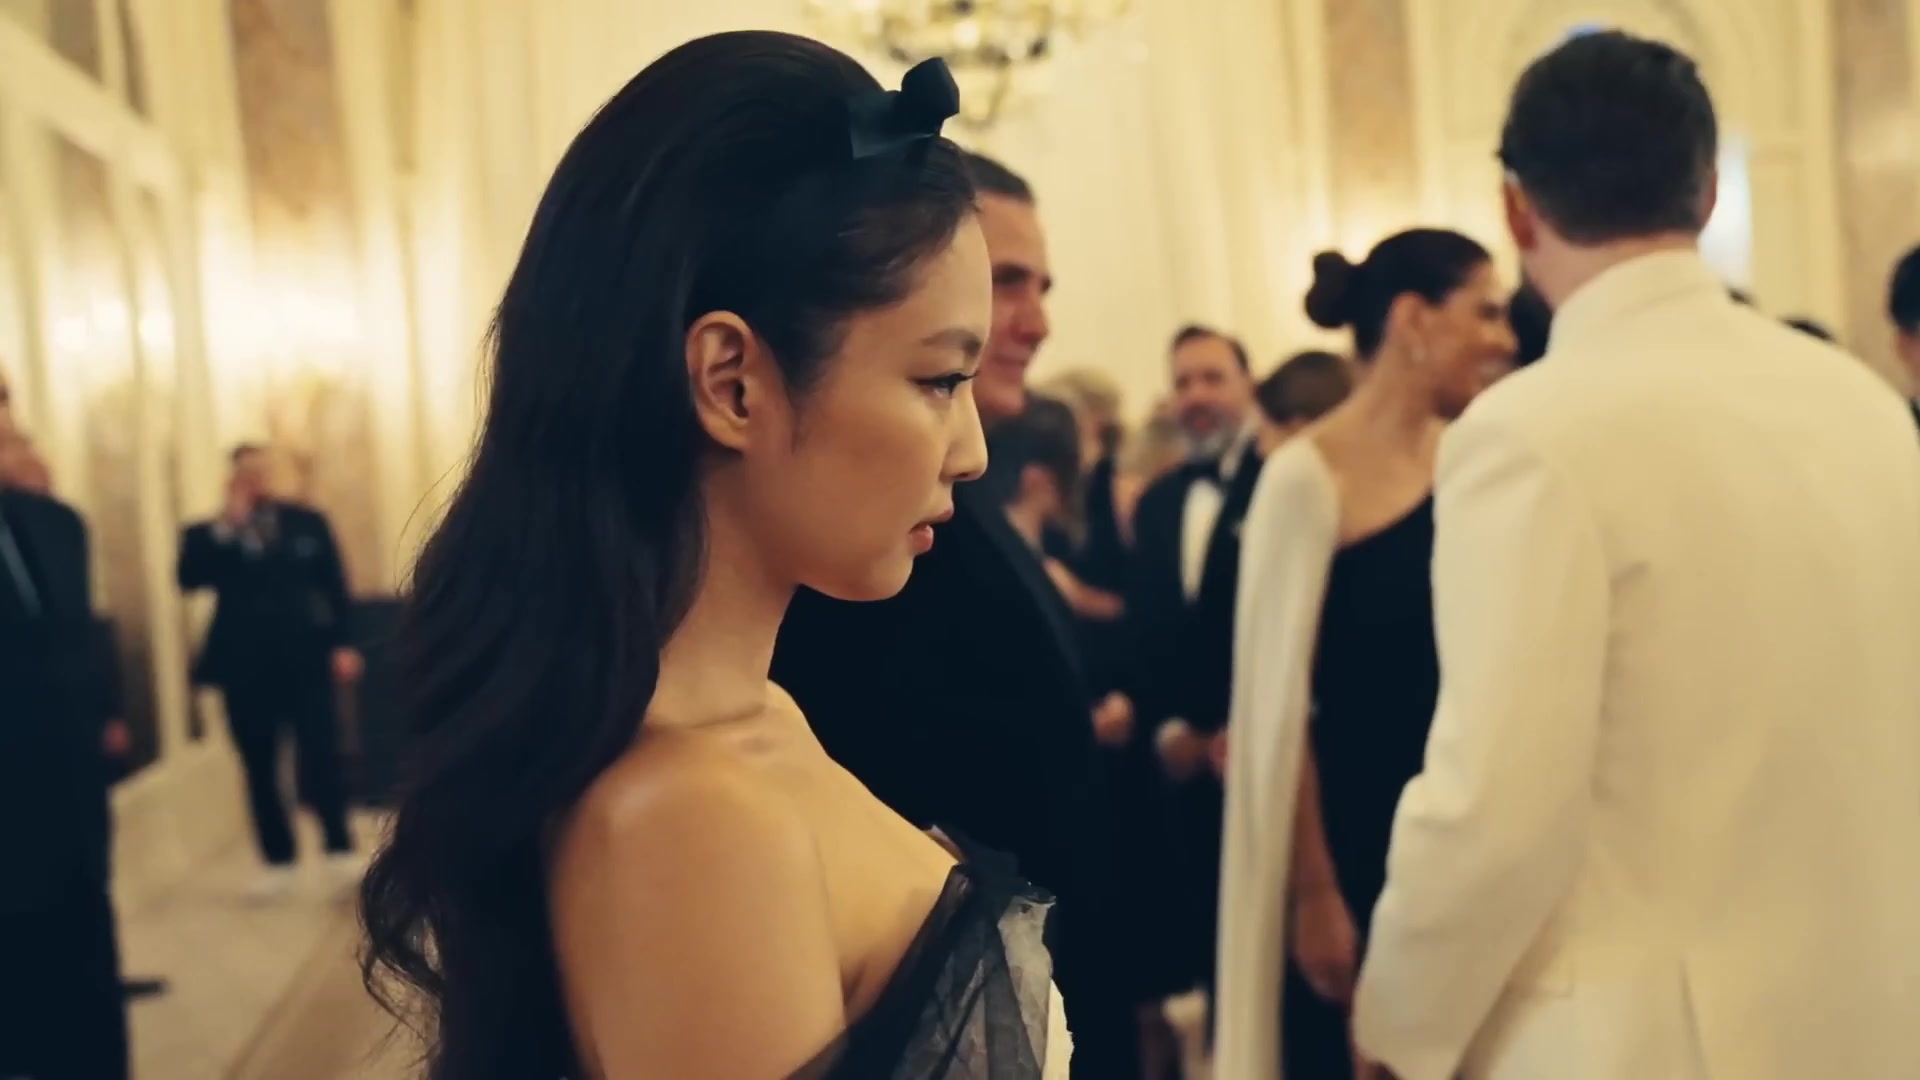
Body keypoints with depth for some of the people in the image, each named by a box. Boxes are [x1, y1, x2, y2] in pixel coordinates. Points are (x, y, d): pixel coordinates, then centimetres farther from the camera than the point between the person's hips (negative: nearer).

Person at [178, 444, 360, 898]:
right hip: (245, 667, 1)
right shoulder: (210, 534, 4)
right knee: (260, 768, 7)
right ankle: (278, 861, 16)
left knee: (322, 756, -2)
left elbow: (334, 585, 5)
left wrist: (342, 644, -2)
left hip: (305, 659, -1)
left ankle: (341, 848, 9)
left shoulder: (307, 522, 7)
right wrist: (226, 525, -16)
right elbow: (190, 579, -14)